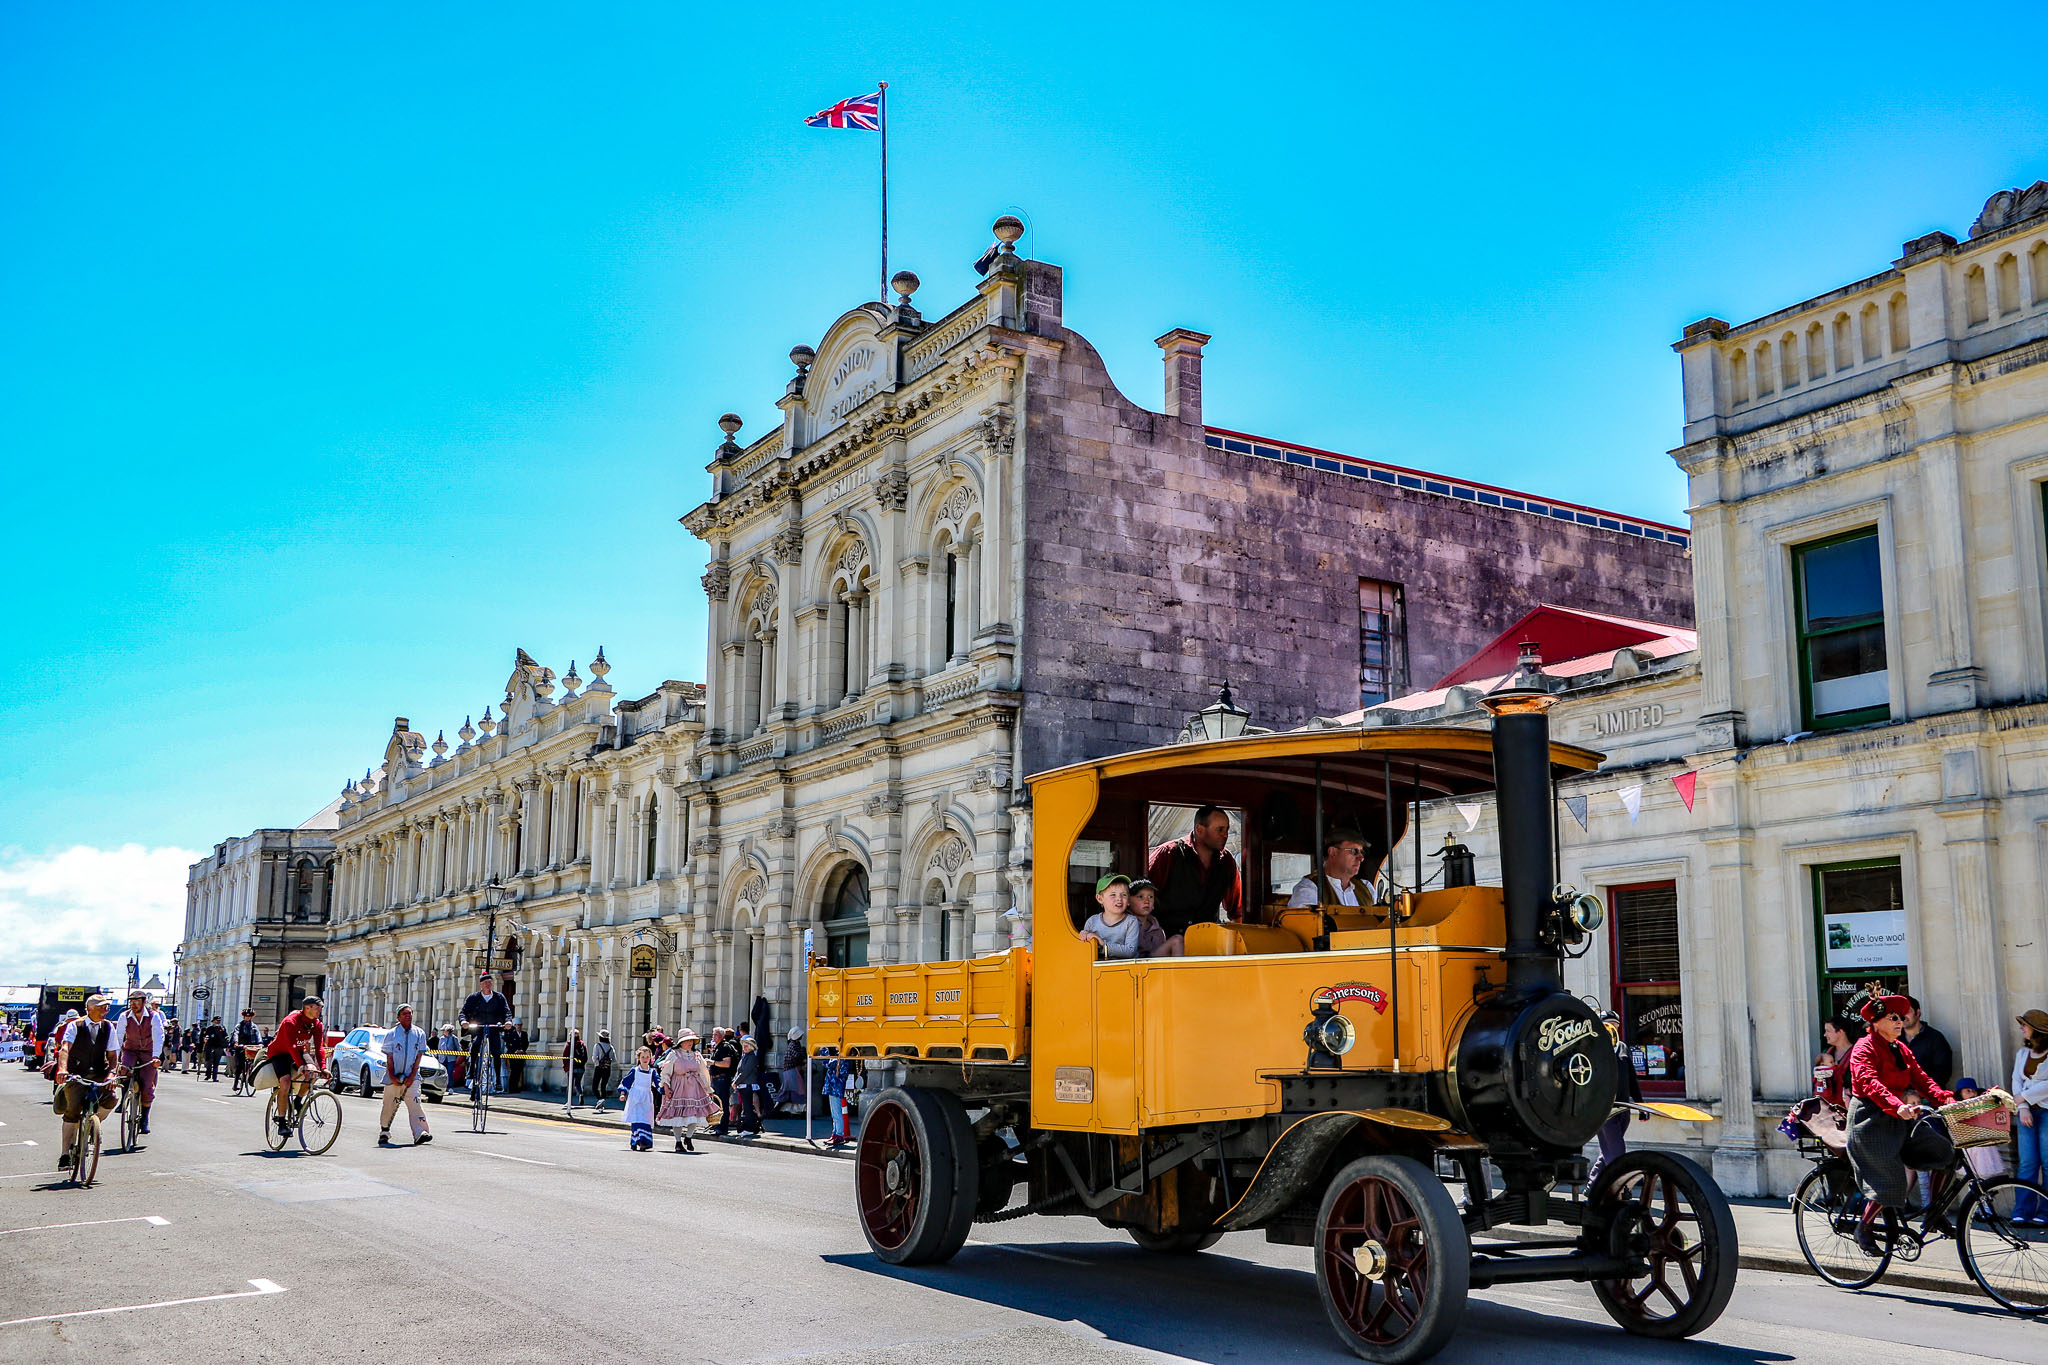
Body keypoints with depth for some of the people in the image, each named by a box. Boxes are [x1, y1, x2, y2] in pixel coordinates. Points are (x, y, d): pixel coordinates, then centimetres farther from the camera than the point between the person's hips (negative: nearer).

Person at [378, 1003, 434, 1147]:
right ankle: (384, 1133, 24)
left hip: (411, 1077, 0)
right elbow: (389, 1058, 1)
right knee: (389, 1107, 5)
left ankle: (420, 1133, -22)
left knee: (414, 1103, -14)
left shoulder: (420, 1034, 4)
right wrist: (392, 1077, -8)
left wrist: (411, 1076, -7)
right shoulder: (391, 1034, 2)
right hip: (393, 1078, 0)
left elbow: (419, 1056, 2)